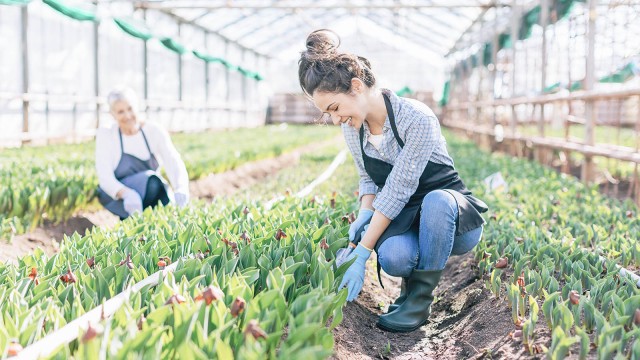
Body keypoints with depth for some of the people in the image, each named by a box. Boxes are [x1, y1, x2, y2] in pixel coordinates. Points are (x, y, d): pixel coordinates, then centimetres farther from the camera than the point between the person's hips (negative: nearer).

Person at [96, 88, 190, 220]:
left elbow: (174, 163, -18)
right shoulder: (105, 135, -9)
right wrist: (126, 194, -42)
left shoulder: (154, 131, -6)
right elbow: (104, 176, -19)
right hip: (115, 198, -3)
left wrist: (181, 189, -42)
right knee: (151, 179, -33)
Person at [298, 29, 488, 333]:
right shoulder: (352, 128, -3)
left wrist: (361, 254, -30)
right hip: (400, 218, 3)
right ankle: (412, 279, 3)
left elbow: (398, 190, -28)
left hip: (452, 215, -3)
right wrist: (364, 214, -12)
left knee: (436, 199, -41)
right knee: (393, 257, -34)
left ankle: (420, 296, -20)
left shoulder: (417, 118, -25)